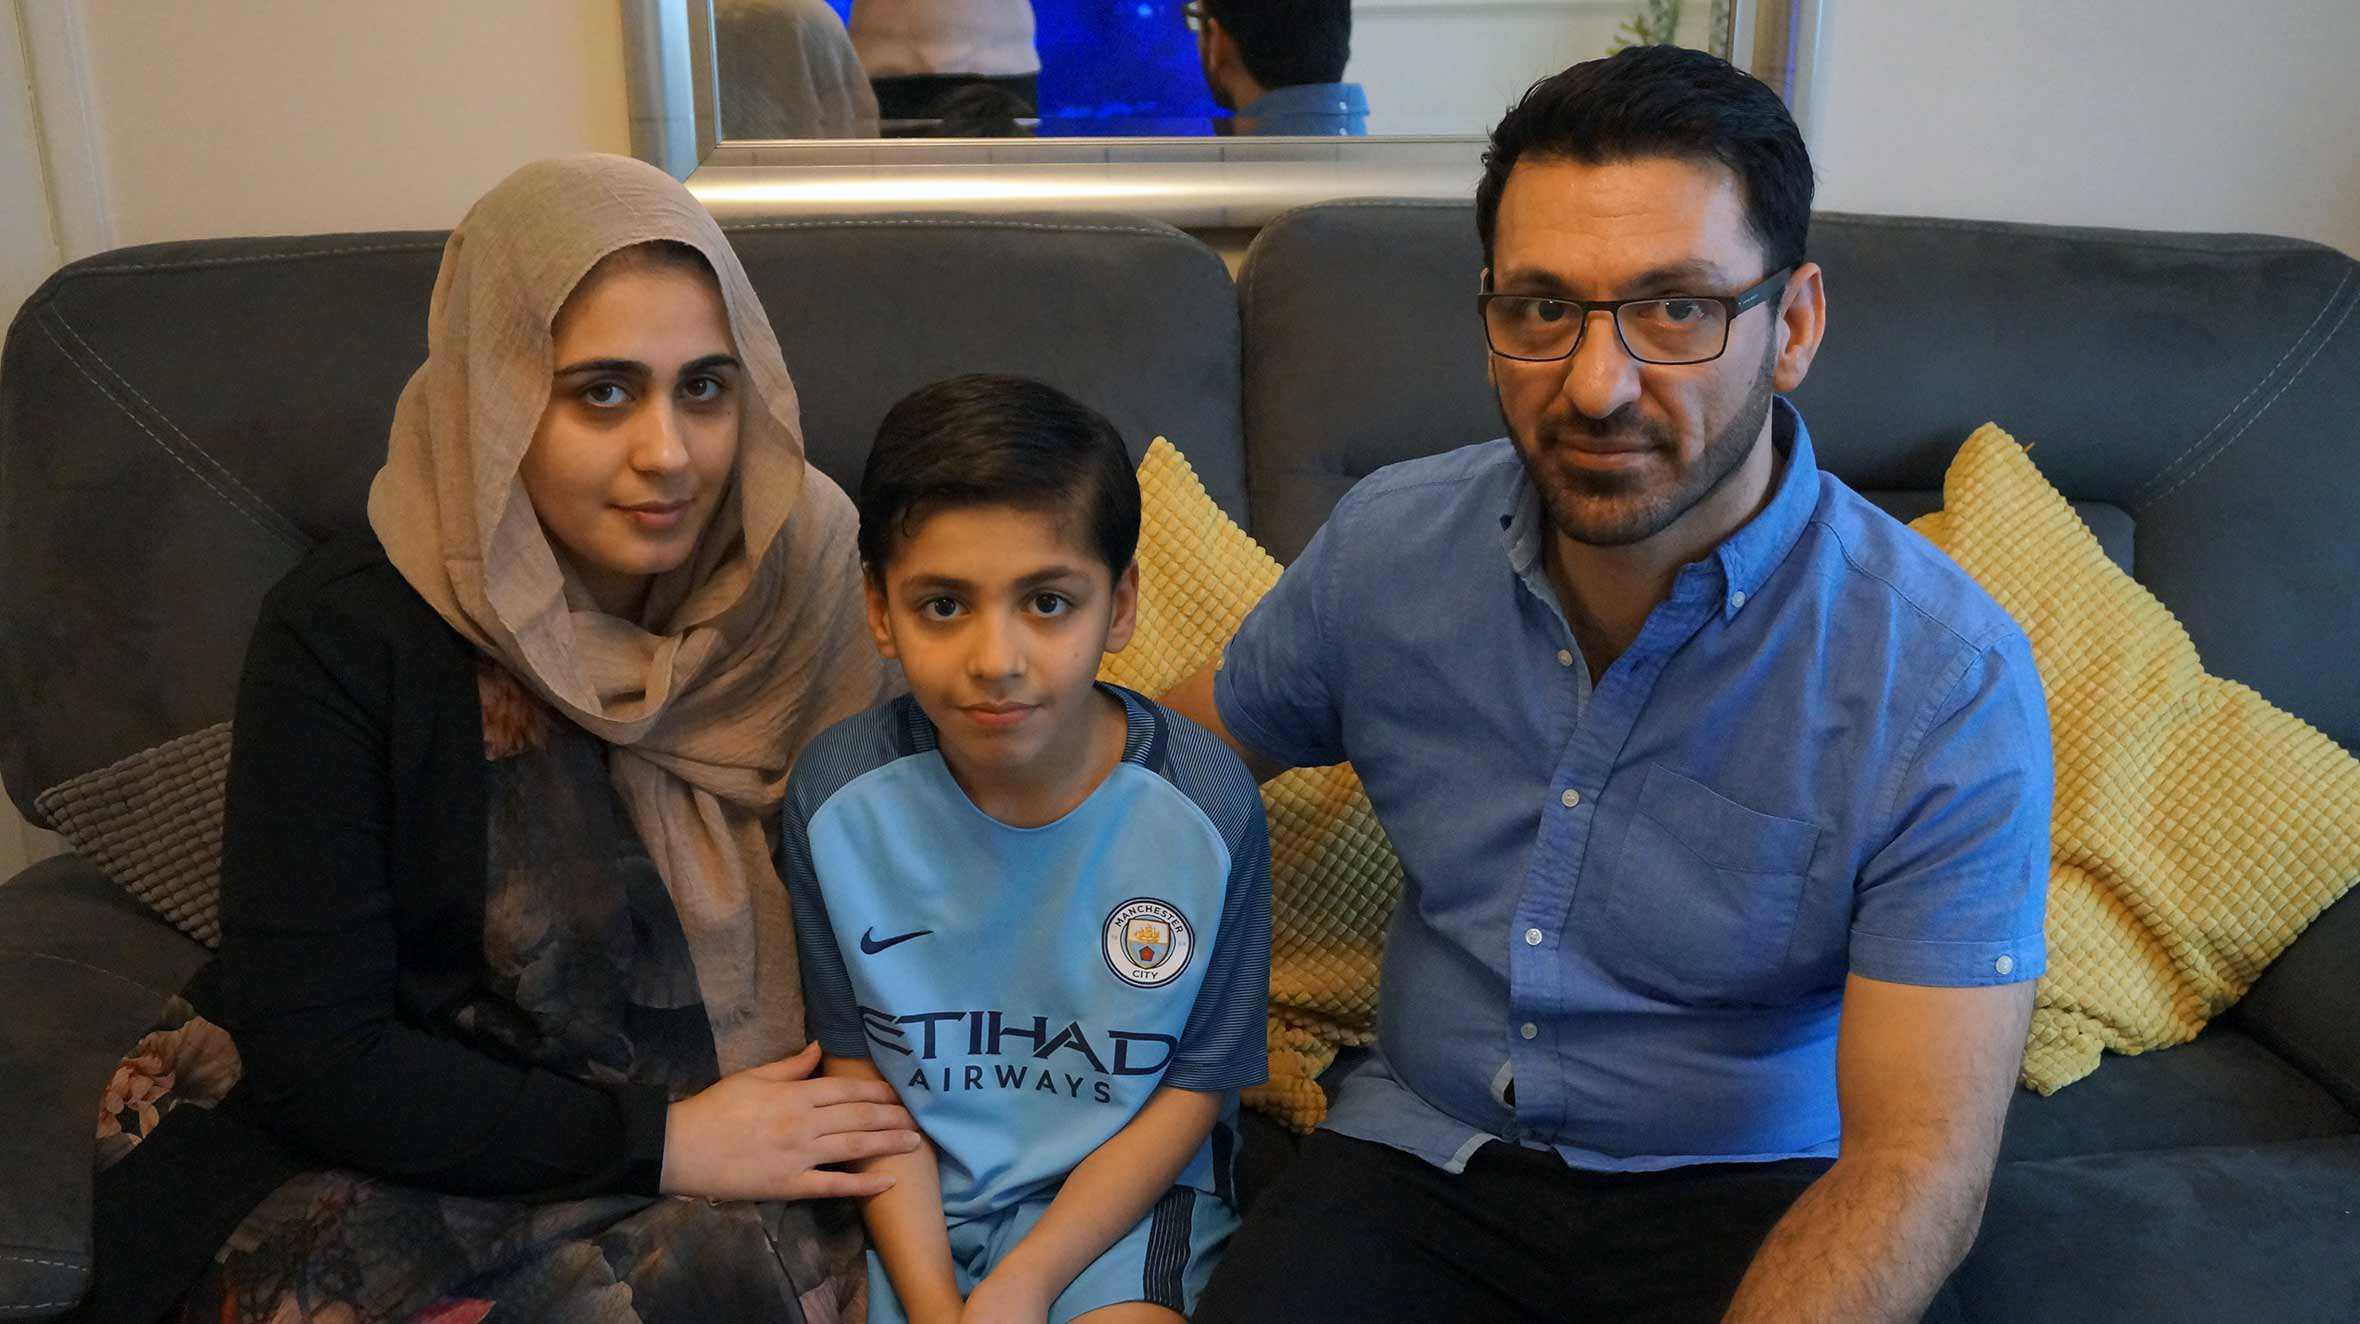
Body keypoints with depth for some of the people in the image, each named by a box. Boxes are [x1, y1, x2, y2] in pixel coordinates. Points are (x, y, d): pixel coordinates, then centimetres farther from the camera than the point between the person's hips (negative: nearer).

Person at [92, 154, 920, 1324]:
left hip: (770, 1170, 0)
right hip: (442, 1169, 0)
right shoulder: (346, 635, -9)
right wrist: (659, 1138, -15)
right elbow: (308, 1050, -10)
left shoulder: (813, 588, -4)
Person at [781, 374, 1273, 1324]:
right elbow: (858, 1062, -3)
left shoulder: (1203, 804, -17)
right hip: (922, 1188, 2)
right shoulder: (839, 799, -13)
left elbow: (1198, 1082, -7)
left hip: (1126, 1181, -2)